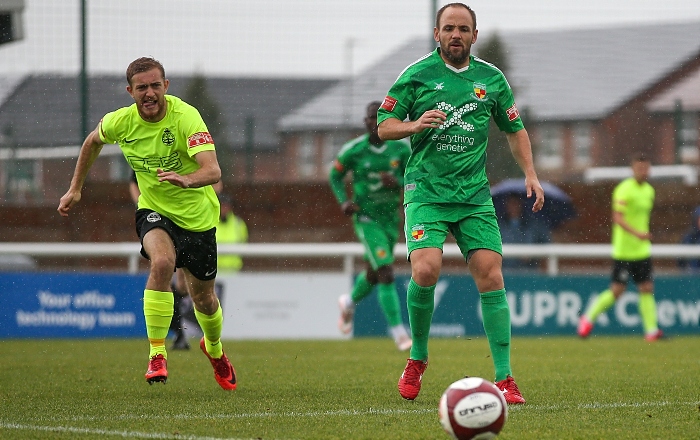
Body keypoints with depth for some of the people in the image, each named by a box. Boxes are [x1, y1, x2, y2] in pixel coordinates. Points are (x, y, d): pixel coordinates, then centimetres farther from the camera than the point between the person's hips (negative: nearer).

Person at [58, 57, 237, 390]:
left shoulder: (186, 117, -27)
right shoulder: (121, 121, -14)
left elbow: (213, 170, -39)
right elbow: (93, 141, 12)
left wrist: (187, 179, -60)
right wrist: (75, 188, 13)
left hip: (197, 215, -1)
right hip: (154, 211, 1)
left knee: (203, 298, 12)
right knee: (162, 262, -32)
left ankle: (214, 348, 47)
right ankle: (157, 355, -27)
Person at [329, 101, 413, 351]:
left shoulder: (401, 149, -5)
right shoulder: (353, 150, -11)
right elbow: (335, 175, 4)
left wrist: (398, 182, -19)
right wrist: (344, 201, -11)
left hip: (390, 217, 4)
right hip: (366, 218, -4)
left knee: (373, 275, 19)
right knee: (386, 272, -17)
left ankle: (350, 302, 51)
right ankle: (397, 331, -12)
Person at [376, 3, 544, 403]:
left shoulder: (492, 78, 10)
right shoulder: (417, 75, 1)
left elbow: (515, 129, 21)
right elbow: (384, 127, 3)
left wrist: (530, 174, 8)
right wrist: (416, 124, -17)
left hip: (475, 194, 3)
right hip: (426, 190, -3)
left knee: (491, 278, -8)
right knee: (426, 270, -22)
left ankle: (504, 379, -4)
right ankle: (418, 358, 3)